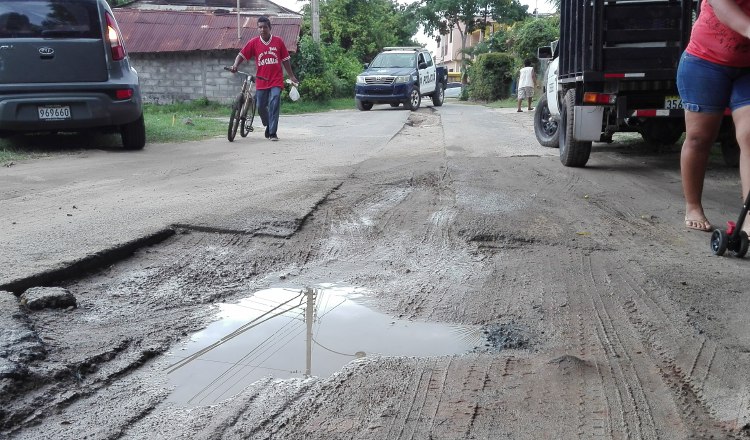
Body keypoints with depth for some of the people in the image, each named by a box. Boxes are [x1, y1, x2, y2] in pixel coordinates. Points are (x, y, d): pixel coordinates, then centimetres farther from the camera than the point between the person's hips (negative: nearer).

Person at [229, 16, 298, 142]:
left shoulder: (278, 41, 1)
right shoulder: (254, 42, 1)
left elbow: (285, 60, 8)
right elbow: (241, 55, 0)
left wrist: (291, 76, 10)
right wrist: (235, 65, -19)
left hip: (276, 81, -2)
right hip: (261, 82, 2)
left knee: (274, 105, -12)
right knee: (260, 107, 7)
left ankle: (272, 133, -7)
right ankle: (269, 126, 33)